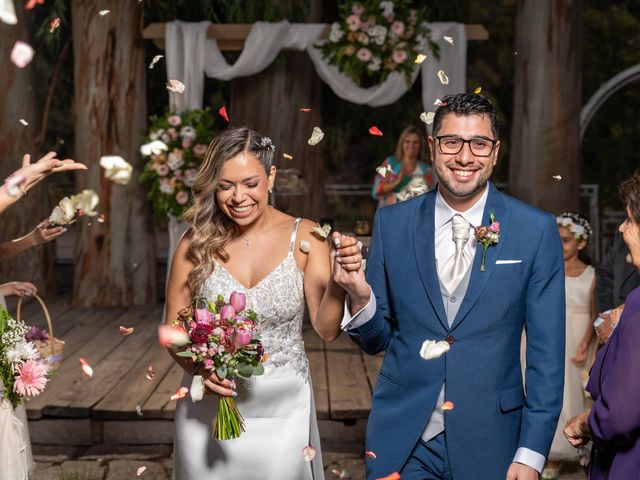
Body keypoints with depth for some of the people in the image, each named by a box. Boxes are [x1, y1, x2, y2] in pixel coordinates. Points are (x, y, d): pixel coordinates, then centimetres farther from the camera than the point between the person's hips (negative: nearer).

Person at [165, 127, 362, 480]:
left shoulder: (304, 238, -7)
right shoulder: (196, 243, -6)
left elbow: (327, 330, -10)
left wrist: (338, 283, -29)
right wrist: (199, 367, -18)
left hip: (282, 410, 0)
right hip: (208, 411, 1)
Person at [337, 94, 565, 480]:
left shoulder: (536, 230, -5)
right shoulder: (392, 223, 0)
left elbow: (547, 352, -4)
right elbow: (376, 339, 6)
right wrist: (360, 297, -15)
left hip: (490, 444, -1)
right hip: (401, 443, 1)